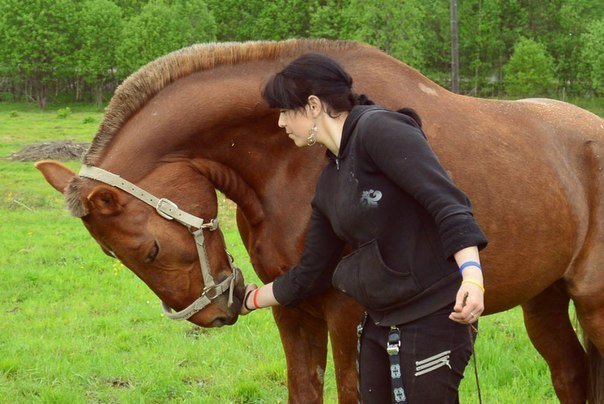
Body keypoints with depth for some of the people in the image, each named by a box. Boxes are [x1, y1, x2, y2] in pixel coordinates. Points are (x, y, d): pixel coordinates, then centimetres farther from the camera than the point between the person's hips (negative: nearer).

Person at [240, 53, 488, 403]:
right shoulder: (329, 183, 13)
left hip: (433, 318, -9)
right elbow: (311, 274, 22)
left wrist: (472, 276, -35)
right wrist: (250, 300, 33)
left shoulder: (379, 129, -13)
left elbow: (445, 200, -23)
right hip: (380, 323, 9)